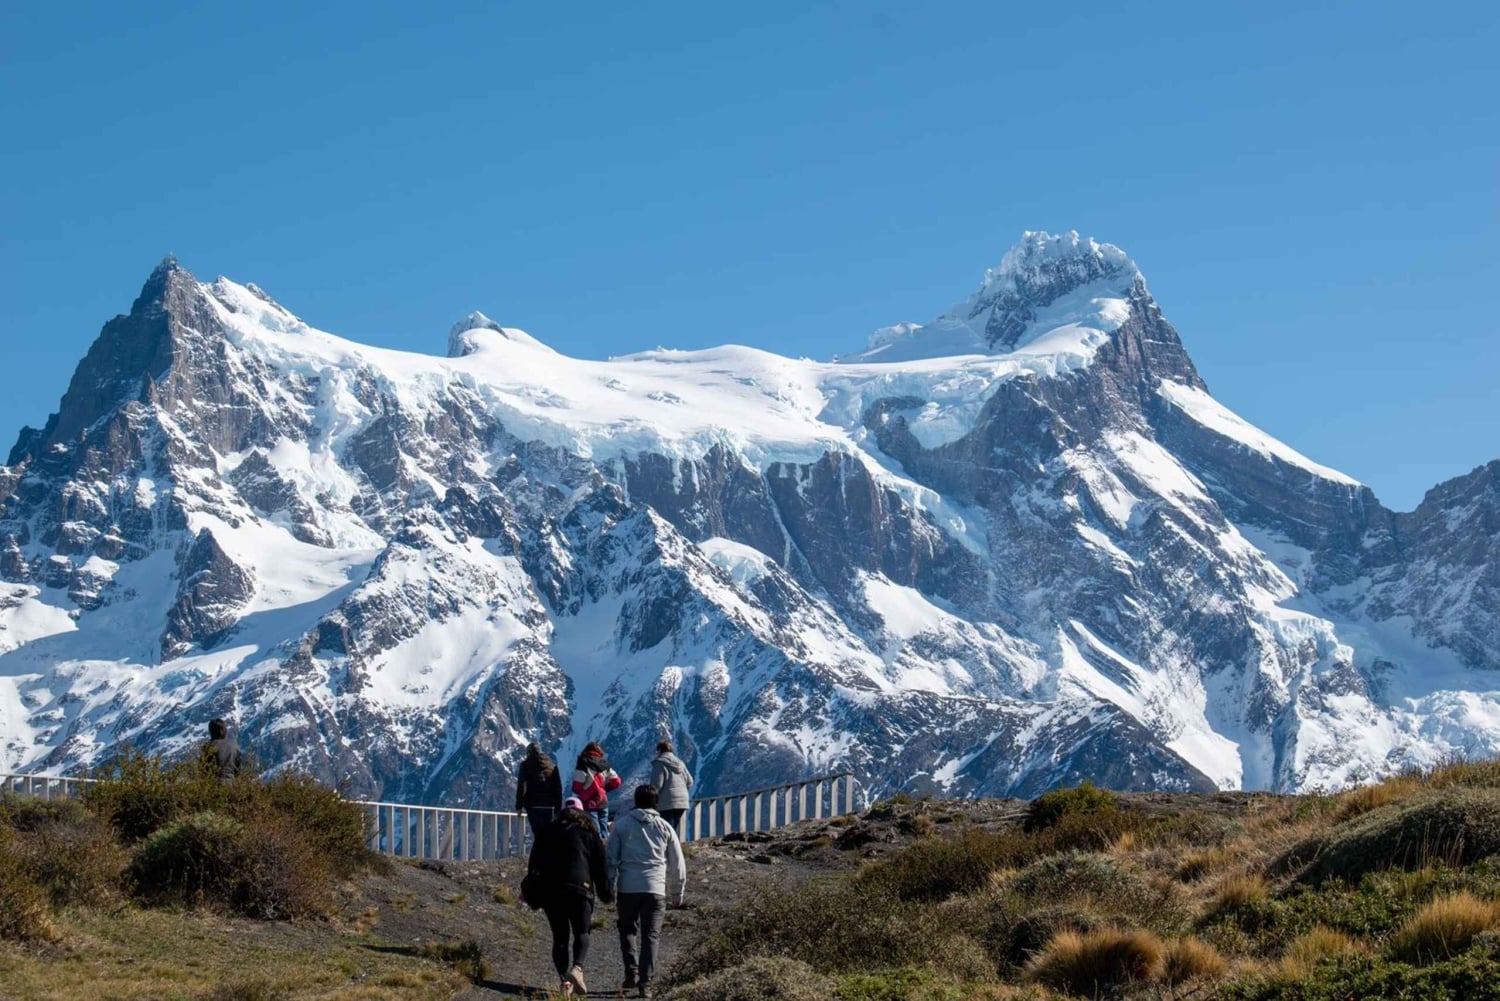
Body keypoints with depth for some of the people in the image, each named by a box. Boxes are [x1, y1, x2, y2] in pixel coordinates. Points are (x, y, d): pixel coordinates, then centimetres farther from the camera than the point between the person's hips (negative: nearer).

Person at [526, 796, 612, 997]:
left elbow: (534, 863, 15)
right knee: (581, 934, 3)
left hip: (550, 891, 2)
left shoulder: (547, 831, 16)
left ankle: (565, 980, -2)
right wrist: (605, 893, 12)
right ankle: (577, 968, -22)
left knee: (559, 937, 7)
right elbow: (600, 865, 7)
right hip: (579, 889, -2)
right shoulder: (589, 832, 10)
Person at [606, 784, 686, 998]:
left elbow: (610, 859, 2)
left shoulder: (622, 825, 6)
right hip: (655, 890, 0)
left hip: (627, 888, 0)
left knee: (628, 929, 19)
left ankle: (631, 971, 4)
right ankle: (645, 983, -3)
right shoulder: (665, 828, 9)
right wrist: (677, 894, 20)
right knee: (650, 936, 5)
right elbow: (677, 865, 11)